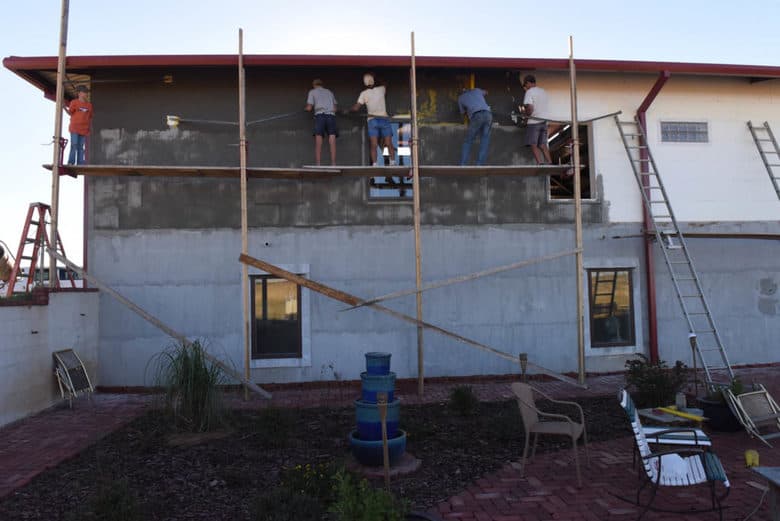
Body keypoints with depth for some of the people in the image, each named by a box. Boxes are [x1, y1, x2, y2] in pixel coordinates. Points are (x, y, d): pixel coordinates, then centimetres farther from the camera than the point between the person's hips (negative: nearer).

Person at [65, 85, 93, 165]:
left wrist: (89, 128, 9)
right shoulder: (74, 102, 4)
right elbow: (70, 113, 2)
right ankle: (71, 163, -10)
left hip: (84, 129, 3)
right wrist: (64, 108, -16)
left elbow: (90, 117, 15)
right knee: (74, 145, -11)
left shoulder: (89, 105, 12)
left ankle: (80, 164, 0)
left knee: (81, 147, 1)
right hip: (74, 128, -3)